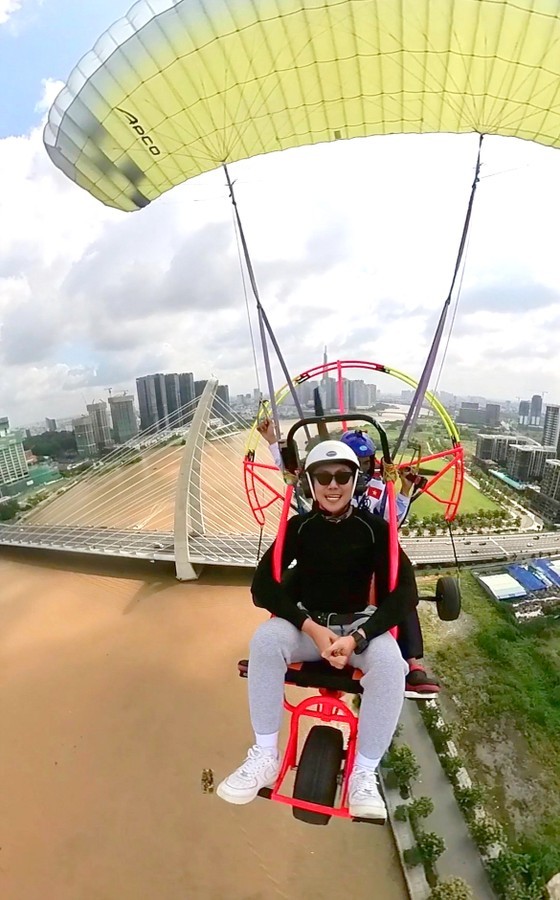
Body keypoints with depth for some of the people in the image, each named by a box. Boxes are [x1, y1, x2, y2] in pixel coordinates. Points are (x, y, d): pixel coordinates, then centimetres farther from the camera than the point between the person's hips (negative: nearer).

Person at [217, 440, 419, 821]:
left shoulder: (374, 527, -9)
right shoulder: (299, 526, -7)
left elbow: (405, 592, -14)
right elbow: (263, 584, -13)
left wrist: (356, 638, -27)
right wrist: (311, 628, -25)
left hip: (359, 624, 0)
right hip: (307, 623, 1)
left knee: (389, 662, -31)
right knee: (266, 639, -29)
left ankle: (364, 773, -11)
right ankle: (265, 756, -11)